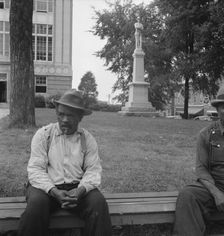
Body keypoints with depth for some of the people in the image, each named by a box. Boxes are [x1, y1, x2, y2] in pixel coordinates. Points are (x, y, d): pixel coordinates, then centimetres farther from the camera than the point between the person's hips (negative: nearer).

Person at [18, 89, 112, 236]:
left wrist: (81, 190, -21)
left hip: (78, 187, 1)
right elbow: (35, 169, -6)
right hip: (47, 186, -1)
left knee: (99, 204, -27)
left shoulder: (88, 139, 5)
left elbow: (93, 169, -1)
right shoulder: (43, 134, 0)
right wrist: (54, 192, -22)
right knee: (36, 205, -32)